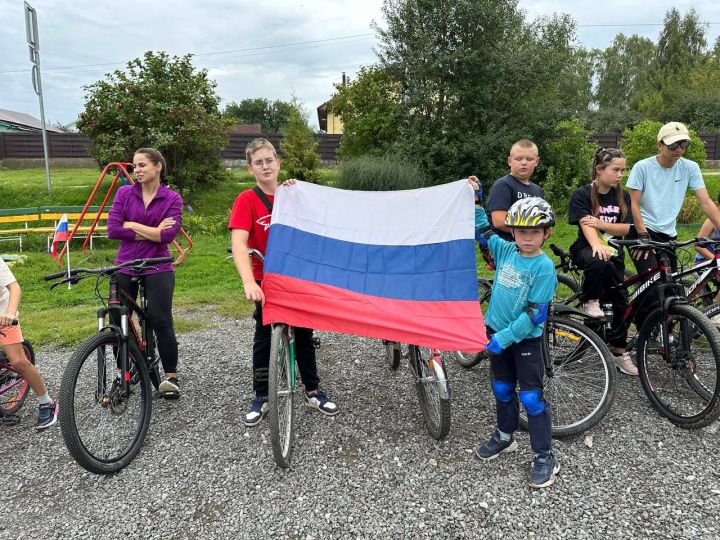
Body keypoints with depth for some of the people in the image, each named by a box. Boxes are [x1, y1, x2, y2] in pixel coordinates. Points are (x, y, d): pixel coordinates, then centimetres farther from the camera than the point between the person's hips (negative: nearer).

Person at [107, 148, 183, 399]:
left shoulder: (173, 199, -1)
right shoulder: (124, 193, 3)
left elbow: (168, 235, -15)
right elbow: (113, 230, -7)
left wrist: (131, 225, -9)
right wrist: (152, 232, -10)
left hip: (158, 268, -2)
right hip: (125, 267, 3)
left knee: (161, 322, -8)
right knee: (118, 323, 5)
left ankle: (171, 377, 7)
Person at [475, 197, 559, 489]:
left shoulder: (544, 267, -18)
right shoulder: (505, 250, -2)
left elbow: (535, 314, -21)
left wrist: (505, 337, -22)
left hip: (526, 338, -5)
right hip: (497, 332, 6)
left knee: (531, 398, 1)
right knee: (502, 390, 20)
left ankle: (545, 458, 15)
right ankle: (504, 436, 40)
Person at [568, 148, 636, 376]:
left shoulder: (622, 197, 7)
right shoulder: (582, 194, -7)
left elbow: (626, 228, -1)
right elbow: (585, 225, -20)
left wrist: (600, 223, -18)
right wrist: (597, 245, -39)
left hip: (614, 251, 5)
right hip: (587, 248, -4)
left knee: (620, 301, 0)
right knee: (598, 262, -40)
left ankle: (619, 350, 16)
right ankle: (590, 302, -13)